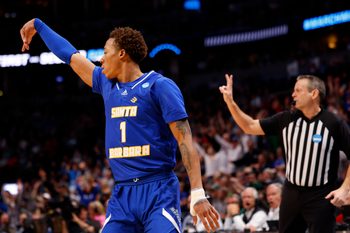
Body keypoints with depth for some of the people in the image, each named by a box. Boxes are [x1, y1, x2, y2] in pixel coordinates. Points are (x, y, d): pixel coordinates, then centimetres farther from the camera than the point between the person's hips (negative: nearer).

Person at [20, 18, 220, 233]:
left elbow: (185, 140, -9)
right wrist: (38, 25, 45)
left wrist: (198, 194, -18)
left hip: (159, 193, -6)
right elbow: (71, 56, 31)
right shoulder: (107, 85, 16)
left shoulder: (159, 86, -3)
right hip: (121, 194, 6)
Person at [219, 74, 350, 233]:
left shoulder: (335, 124, -11)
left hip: (321, 197, -5)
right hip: (291, 193, 5)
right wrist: (230, 102, -5)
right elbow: (250, 127, 6)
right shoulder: (286, 119, 1)